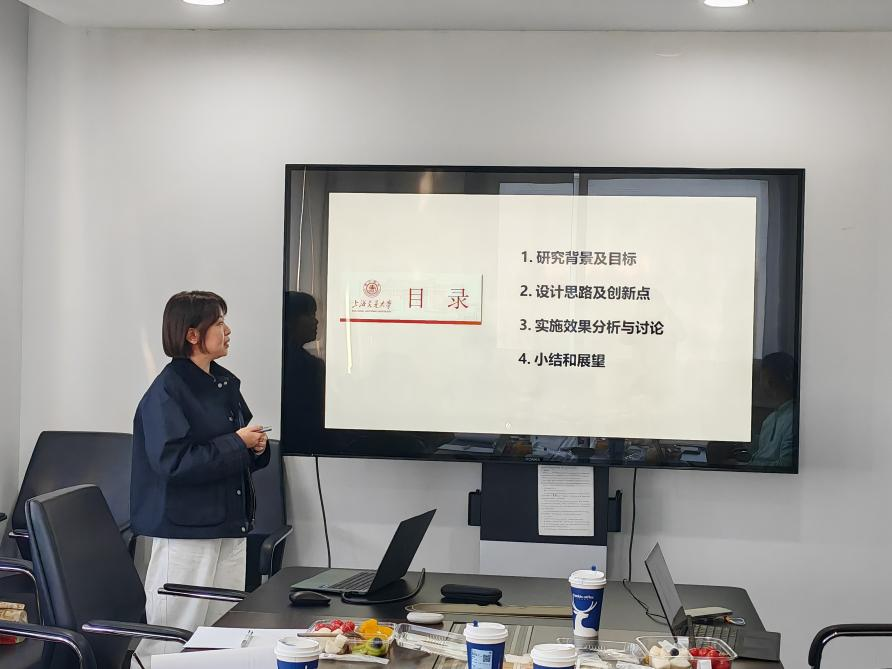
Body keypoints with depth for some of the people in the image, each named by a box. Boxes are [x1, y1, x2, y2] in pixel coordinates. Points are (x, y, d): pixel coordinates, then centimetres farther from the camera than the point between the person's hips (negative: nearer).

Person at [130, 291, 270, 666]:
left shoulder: (226, 384, 10)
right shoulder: (167, 391, -13)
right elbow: (172, 462, -22)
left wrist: (256, 447, -2)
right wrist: (237, 444, -17)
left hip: (230, 524, 8)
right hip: (185, 529, -8)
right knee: (178, 633, 0)